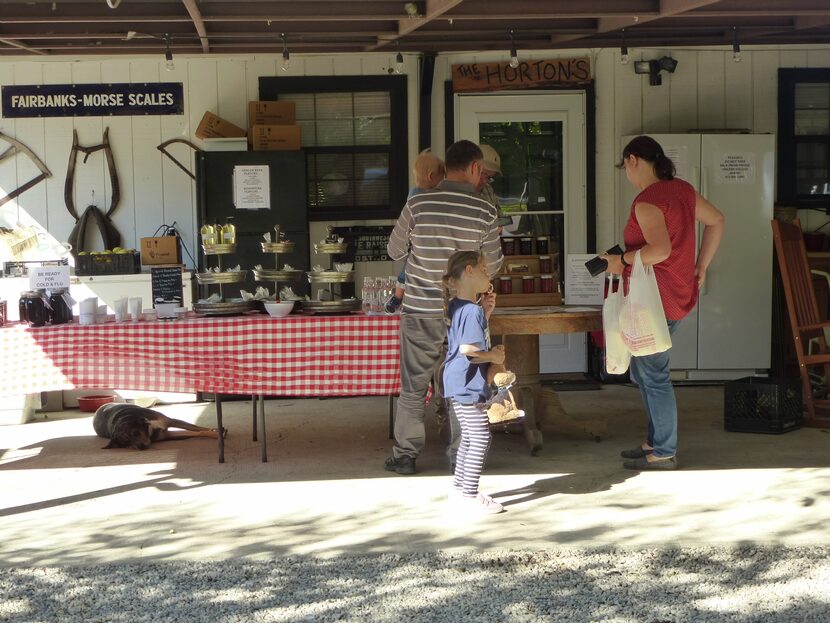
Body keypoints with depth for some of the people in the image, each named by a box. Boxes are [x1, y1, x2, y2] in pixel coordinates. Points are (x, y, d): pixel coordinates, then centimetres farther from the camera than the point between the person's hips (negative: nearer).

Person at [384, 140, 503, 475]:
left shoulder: (418, 203, -9)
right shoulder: (485, 212, -8)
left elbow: (394, 250, 3)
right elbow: (492, 267, -1)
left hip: (420, 310, 0)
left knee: (413, 388, 10)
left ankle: (405, 456, 15)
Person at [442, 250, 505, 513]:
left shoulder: (457, 306, 11)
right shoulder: (472, 310, -19)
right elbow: (467, 348, -27)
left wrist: (486, 312, 10)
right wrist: (494, 356, -14)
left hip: (458, 385, 11)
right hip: (467, 385, -11)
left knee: (469, 437, 20)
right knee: (480, 437, -5)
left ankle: (459, 486, 28)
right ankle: (470, 493, 0)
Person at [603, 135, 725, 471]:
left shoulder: (646, 202, -19)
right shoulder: (682, 189, 8)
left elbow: (660, 249, -31)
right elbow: (716, 221, 17)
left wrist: (622, 261, -17)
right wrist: (701, 267, 18)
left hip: (655, 301, -10)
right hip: (679, 295, 10)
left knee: (654, 375, 1)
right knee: (643, 371, 19)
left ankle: (663, 453, 10)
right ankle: (656, 440, 27)